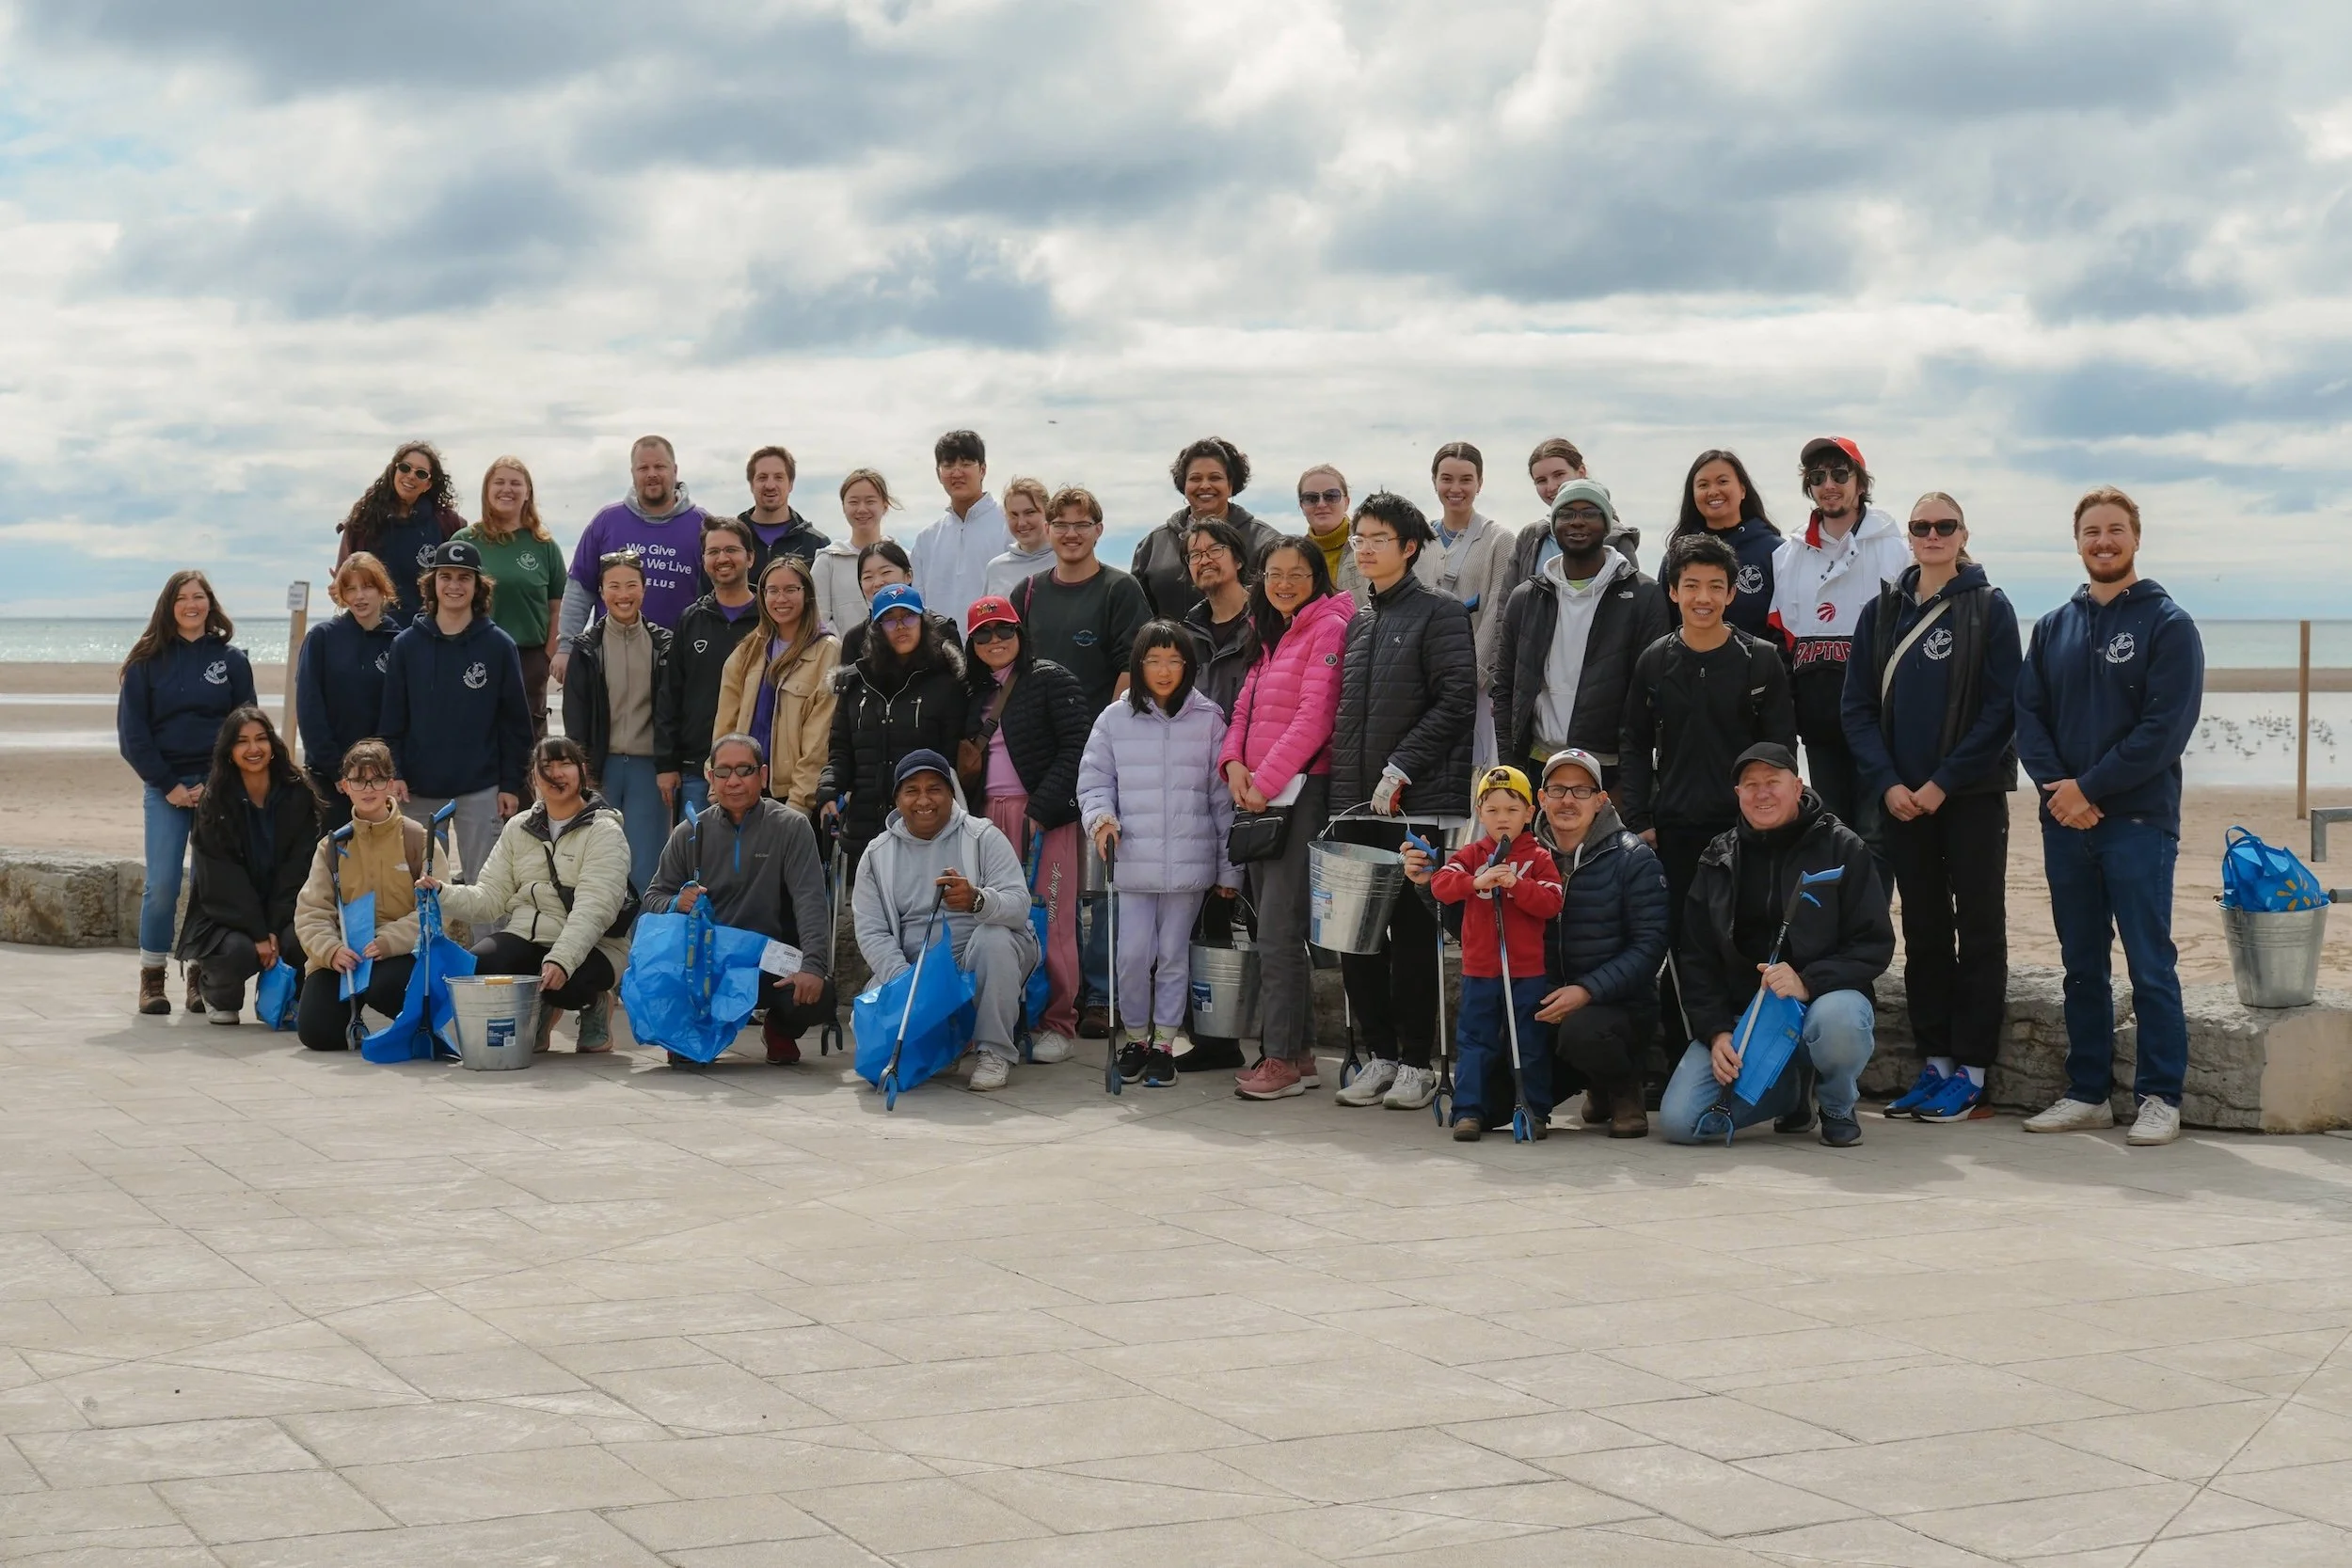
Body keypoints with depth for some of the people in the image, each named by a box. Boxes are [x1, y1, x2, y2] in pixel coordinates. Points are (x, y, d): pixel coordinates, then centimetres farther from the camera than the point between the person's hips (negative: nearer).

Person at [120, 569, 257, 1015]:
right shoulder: (148, 661, 5)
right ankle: (152, 978, 5)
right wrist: (168, 785, -7)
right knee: (162, 884, -5)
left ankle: (203, 977, 7)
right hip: (165, 787, 0)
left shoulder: (231, 659, 6)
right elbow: (132, 732, 2)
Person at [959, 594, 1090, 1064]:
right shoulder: (976, 692, 18)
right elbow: (966, 757, 23)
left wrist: (1042, 810, -15)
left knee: (1049, 920, -6)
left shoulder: (1051, 679, -2)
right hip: (990, 815, 6)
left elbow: (1077, 748, -10)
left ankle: (1057, 1025, 1)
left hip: (1044, 815, -5)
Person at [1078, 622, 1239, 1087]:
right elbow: (1094, 780, 9)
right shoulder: (1115, 720, 4)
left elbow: (1223, 796, 6)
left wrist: (1229, 868, 6)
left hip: (1189, 863, 0)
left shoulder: (1208, 719, 2)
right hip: (1132, 861, 0)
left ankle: (1165, 1042, 20)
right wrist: (1100, 817, -13)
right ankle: (1138, 1036, 18)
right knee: (1131, 955, -2)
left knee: (1174, 954, 7)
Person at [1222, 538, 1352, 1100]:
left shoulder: (1328, 628, -7)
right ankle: (1300, 1053, 15)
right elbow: (1245, 708, 20)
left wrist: (1266, 780, -16)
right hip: (1259, 796, 9)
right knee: (1275, 931, 9)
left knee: (1279, 932, -11)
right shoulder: (1269, 637, 21)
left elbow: (1315, 716, -15)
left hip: (1301, 791, -9)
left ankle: (1284, 1059, -7)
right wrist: (1235, 763, 0)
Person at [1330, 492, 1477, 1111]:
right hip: (1357, 803, 6)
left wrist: (1401, 769, -15)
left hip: (1417, 803, -6)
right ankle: (1381, 1053, 16)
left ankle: (1417, 1062, 6)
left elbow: (1457, 699, -11)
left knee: (1413, 932, -2)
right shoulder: (1358, 621, 17)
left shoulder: (1440, 613, -3)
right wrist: (1343, 779, 9)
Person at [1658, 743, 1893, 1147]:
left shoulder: (1841, 848, -2)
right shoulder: (1719, 860, 8)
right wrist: (1716, 1032, -6)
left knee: (1837, 1019, -41)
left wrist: (1808, 982, -23)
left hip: (1823, 997, -3)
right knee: (1679, 1121, -16)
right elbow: (1696, 959, 9)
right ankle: (1791, 1092, 14)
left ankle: (1838, 1108, -5)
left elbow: (1875, 944, -7)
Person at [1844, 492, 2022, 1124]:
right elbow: (1859, 707, 5)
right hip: (1902, 800, 4)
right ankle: (1935, 1064, 14)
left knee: (1979, 929, 1)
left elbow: (2001, 709, -8)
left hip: (1972, 798, -4)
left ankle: (1971, 1073, 2)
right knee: (1923, 931, 8)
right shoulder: (1881, 613, 8)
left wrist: (1943, 783, -14)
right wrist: (1887, 783, -8)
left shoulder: (1990, 609, -2)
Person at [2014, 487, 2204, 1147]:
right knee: (2082, 966, 10)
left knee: (2151, 966, -3)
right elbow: (2027, 715, 7)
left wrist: (2091, 788, -15)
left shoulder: (2167, 624, -2)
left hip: (2138, 820, -5)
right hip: (2065, 822, 5)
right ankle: (2088, 1092, 17)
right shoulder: (2053, 628, 13)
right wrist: (2058, 785, -10)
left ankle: (2160, 1098, 2)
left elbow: (2166, 726, -11)